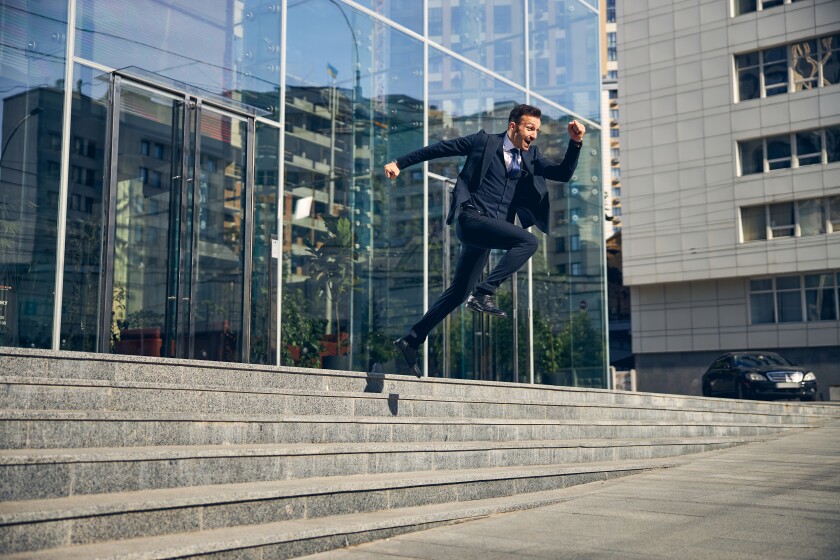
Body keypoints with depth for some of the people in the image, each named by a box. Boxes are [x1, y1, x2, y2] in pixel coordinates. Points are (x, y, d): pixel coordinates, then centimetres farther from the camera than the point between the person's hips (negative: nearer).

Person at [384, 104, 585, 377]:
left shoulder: (531, 156, 15)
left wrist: (576, 142, -7)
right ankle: (484, 293, -24)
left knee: (459, 291, 9)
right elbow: (439, 148, 5)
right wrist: (400, 163, 4)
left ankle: (411, 340, 16)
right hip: (471, 218, -7)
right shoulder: (484, 141, 1)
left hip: (490, 229, 7)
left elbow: (563, 174, 7)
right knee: (528, 241, -25)